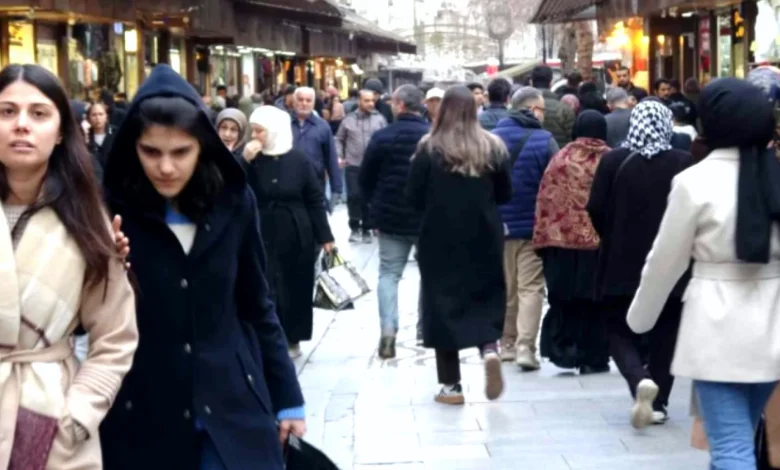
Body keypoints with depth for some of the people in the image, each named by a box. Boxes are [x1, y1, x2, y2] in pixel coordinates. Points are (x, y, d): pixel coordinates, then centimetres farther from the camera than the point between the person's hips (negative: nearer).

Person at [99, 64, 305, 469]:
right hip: (141, 420, -2)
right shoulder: (110, 210, -8)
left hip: (232, 408, 2)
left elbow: (256, 306, 9)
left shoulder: (233, 201, 0)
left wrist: (287, 397, 11)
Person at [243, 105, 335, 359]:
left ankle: (292, 338, 24)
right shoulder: (252, 160, -1)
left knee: (297, 286, 9)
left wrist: (325, 237, -2)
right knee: (266, 289, -4)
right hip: (263, 235, 0)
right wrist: (245, 162, -21)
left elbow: (315, 199, 0)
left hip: (297, 235, 0)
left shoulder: (298, 160, -3)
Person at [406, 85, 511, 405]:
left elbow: (414, 197, -6)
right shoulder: (493, 146, -1)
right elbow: (505, 194, 5)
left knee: (443, 302, 7)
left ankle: (451, 385, 8)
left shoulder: (430, 149, -9)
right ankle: (489, 348, -15)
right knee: (486, 298, 15)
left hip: (440, 238, -2)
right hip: (484, 237, 2)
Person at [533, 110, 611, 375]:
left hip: (563, 239, 0)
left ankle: (566, 352, 8)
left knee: (566, 300, 9)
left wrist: (542, 238, 3)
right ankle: (594, 359, 9)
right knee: (596, 302, 7)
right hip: (601, 242, 0)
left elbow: (545, 200, -1)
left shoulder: (561, 159, 0)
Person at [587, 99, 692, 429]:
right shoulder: (683, 163, -7)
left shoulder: (613, 161, -6)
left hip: (622, 261, -1)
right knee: (665, 334, 14)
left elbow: (596, 210, -5)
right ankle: (658, 403, 16)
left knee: (620, 329, 10)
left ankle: (640, 380, -16)